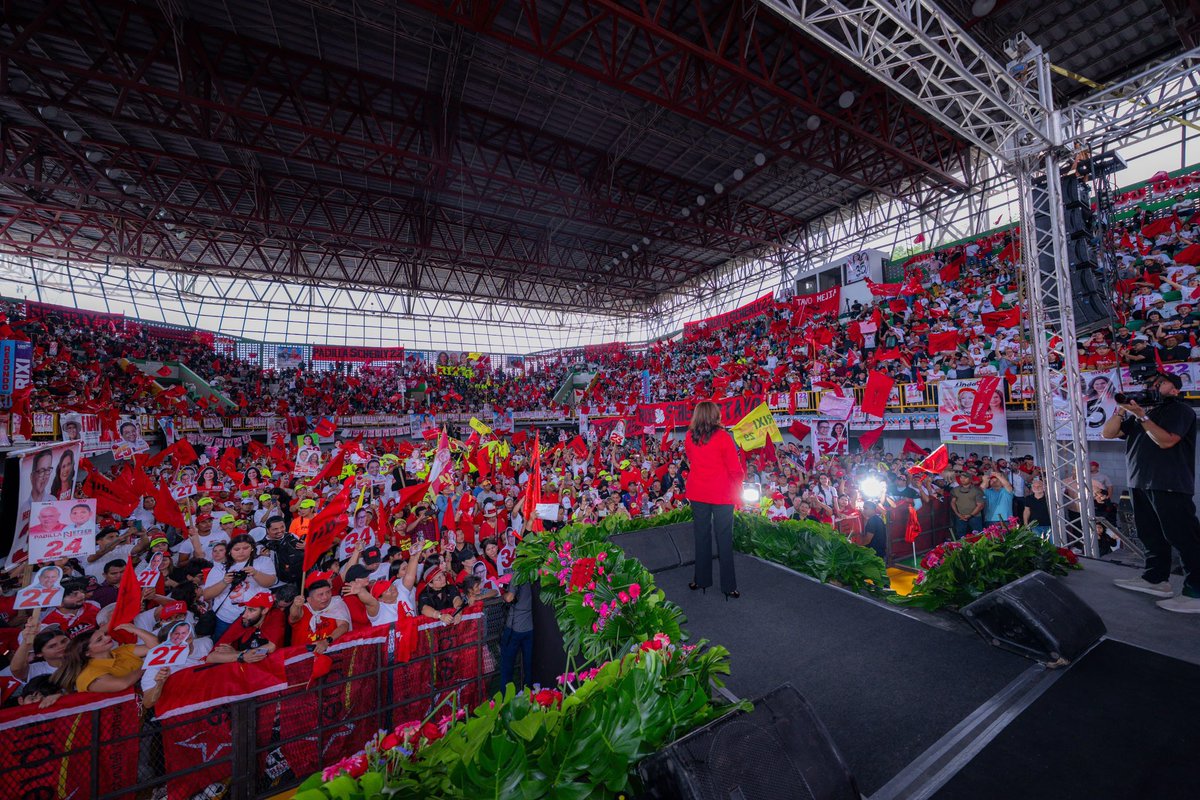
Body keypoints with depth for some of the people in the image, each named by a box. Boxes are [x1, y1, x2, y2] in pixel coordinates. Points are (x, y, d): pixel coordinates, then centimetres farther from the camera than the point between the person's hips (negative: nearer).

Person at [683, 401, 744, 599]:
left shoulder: (689, 437, -2)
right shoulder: (722, 436, -14)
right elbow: (735, 468, -10)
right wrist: (738, 490, 3)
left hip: (697, 493, 4)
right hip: (722, 494, -3)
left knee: (701, 536, 14)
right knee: (724, 538, 7)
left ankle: (701, 580, 25)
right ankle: (728, 586, 16)